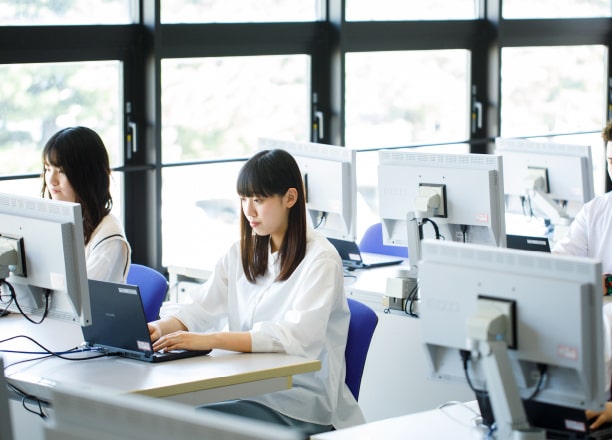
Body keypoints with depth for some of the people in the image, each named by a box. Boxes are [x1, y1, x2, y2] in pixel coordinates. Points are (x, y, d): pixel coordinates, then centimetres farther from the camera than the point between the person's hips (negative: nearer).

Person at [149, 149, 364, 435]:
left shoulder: (320, 259, -10)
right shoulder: (242, 252, 13)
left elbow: (297, 335, -24)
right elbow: (200, 308, 5)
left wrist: (210, 340, -34)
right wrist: (161, 328, -18)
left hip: (300, 403, -6)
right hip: (247, 388, 6)